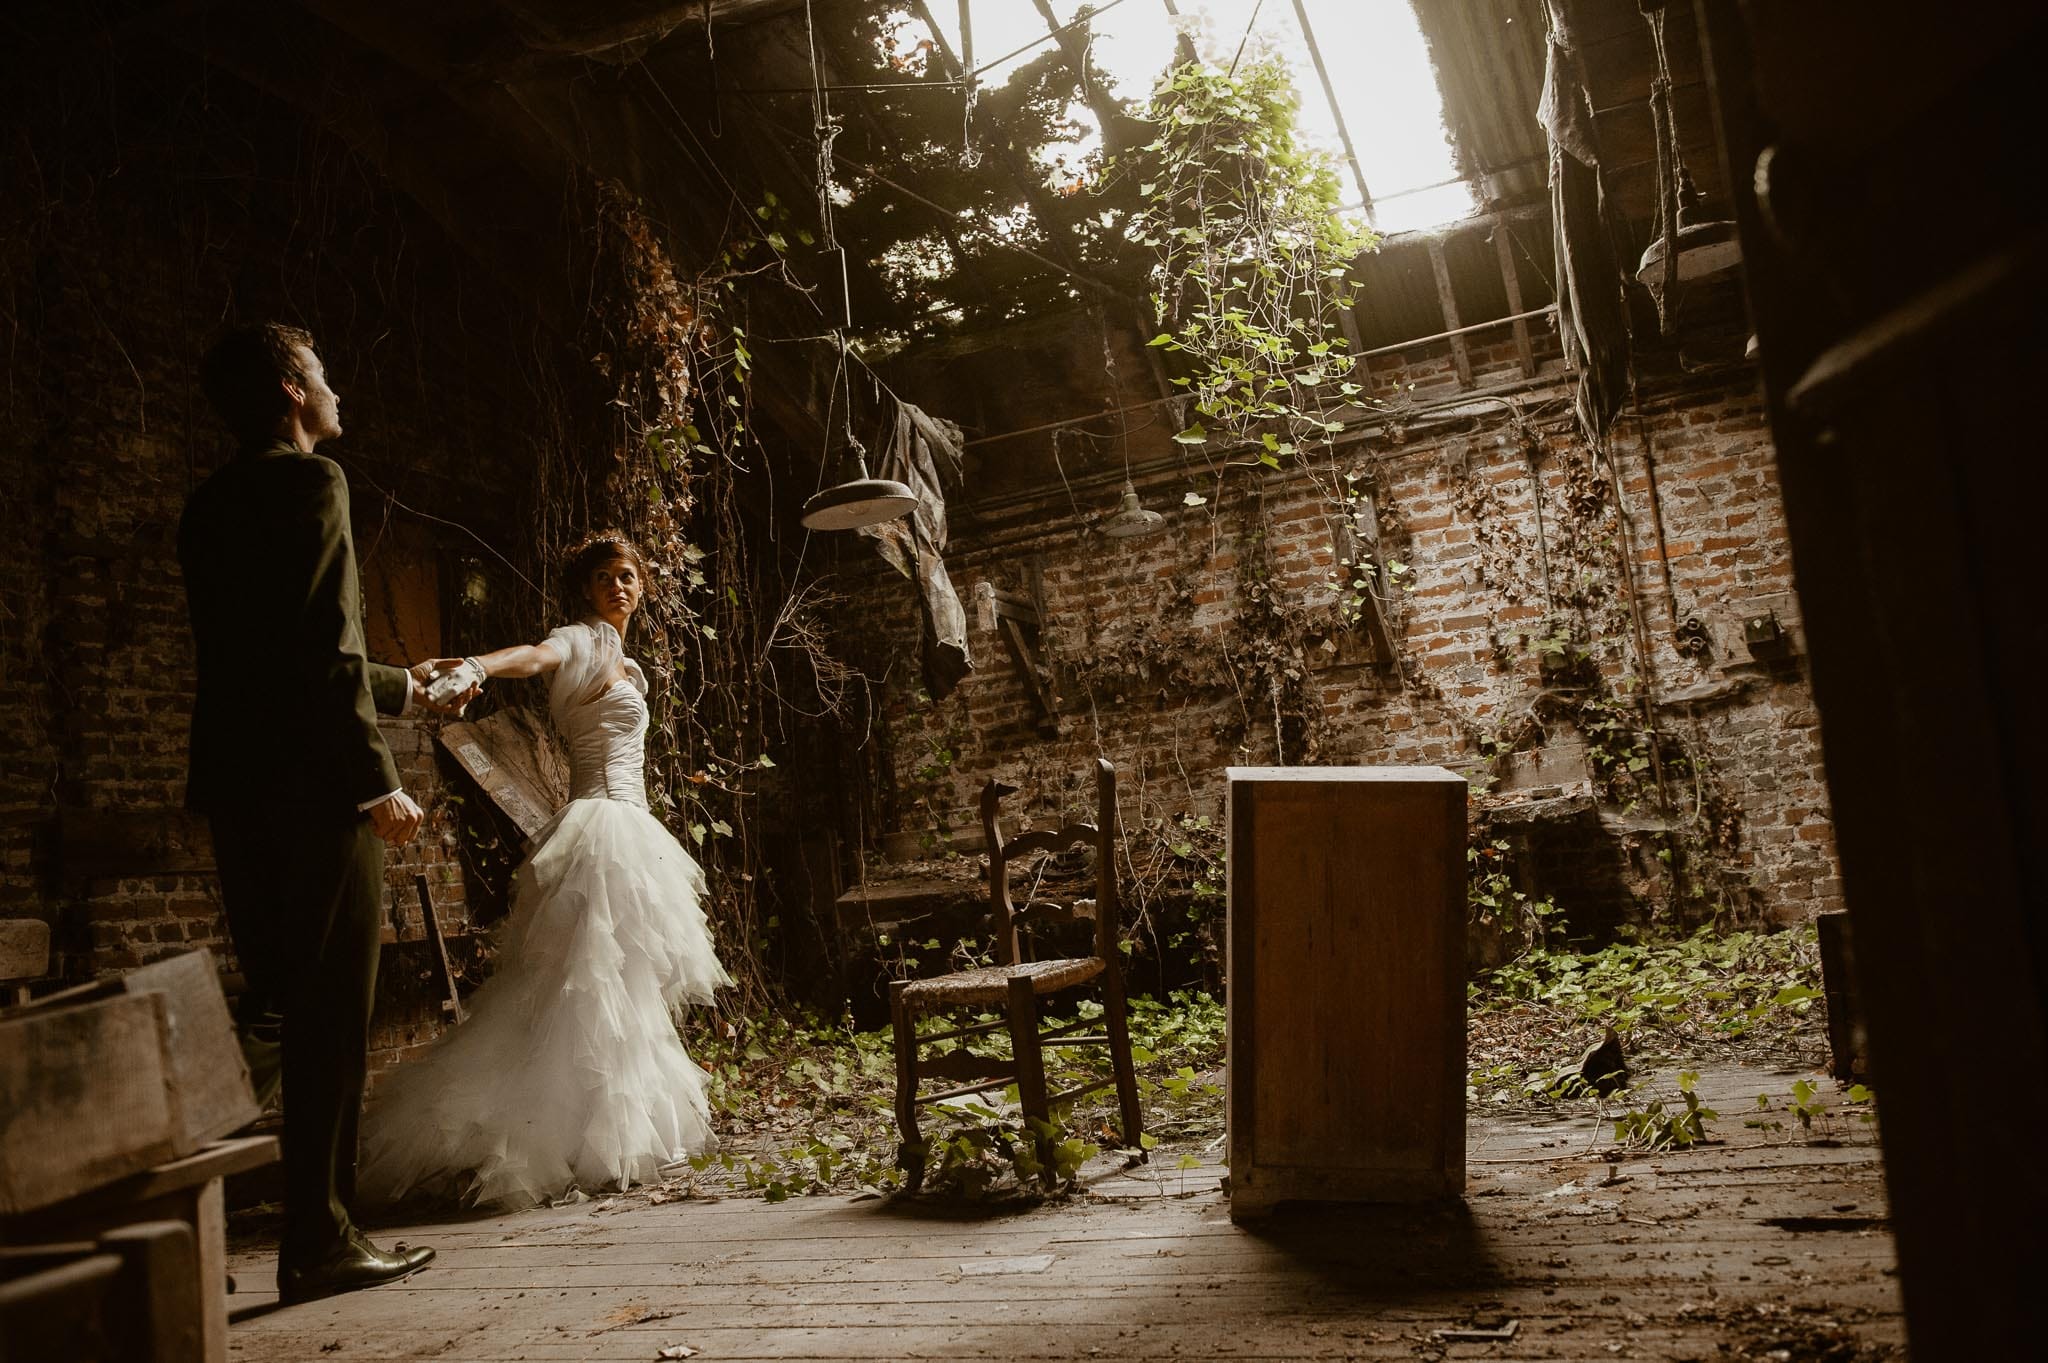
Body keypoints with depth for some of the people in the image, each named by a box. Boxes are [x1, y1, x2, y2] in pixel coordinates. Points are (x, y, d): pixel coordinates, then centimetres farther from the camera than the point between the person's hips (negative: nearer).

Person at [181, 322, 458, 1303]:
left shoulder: (210, 504, 20)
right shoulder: (310, 482, -7)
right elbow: (325, 647, -18)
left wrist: (402, 689, 39)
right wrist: (377, 780, -18)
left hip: (235, 786, 8)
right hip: (313, 786, -8)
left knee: (277, 1001, 17)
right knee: (330, 1014, -1)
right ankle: (318, 1241, 5)